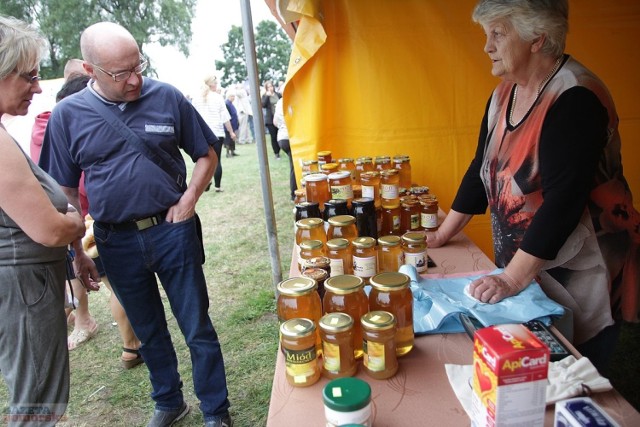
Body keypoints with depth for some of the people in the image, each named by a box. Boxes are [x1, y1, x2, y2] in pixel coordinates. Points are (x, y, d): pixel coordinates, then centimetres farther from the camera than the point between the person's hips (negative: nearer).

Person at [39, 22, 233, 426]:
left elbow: (207, 154, 5)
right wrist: (77, 252, 4)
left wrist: (189, 200, -9)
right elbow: (65, 192, 4)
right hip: (116, 242, 2)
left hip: (172, 230, -1)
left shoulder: (167, 97, -5)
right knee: (149, 332, 18)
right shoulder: (68, 114, -2)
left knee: (198, 328, 7)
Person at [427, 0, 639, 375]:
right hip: (520, 265, 7)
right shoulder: (505, 94, 3)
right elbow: (482, 169, 8)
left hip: (577, 271, -6)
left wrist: (512, 278, -27)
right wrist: (442, 235, 8)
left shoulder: (576, 100, -21)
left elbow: (563, 200, -27)